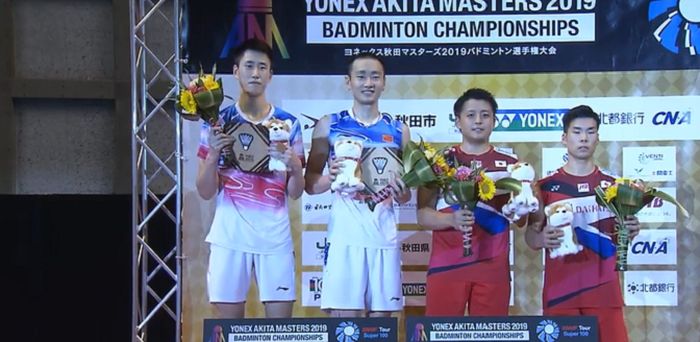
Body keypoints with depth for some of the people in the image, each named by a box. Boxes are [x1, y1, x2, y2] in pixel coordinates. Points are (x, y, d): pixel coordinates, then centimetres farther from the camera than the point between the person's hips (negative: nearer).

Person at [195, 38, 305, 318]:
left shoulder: (288, 123, 7)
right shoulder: (219, 122, 5)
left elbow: (295, 193, 6)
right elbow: (205, 192, 2)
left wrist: (294, 166, -14)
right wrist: (213, 155, -14)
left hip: (274, 235, 1)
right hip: (229, 235, -1)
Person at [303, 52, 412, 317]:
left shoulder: (398, 130, 12)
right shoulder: (329, 125, 7)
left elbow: (405, 196, 15)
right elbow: (310, 184, 6)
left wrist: (401, 193, -8)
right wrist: (330, 178, -15)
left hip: (384, 235, 2)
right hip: (344, 235, -2)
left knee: (382, 315, 2)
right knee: (344, 317, -6)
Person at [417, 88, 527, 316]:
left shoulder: (509, 164, 10)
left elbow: (521, 220, 11)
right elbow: (423, 215, 2)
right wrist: (451, 219, -17)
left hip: (493, 267, 1)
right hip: (446, 266, -1)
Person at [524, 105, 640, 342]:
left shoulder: (613, 185, 8)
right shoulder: (546, 186, 4)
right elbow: (530, 236, 6)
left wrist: (630, 232, -9)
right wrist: (542, 239, -16)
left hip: (604, 291, 1)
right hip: (560, 291, -1)